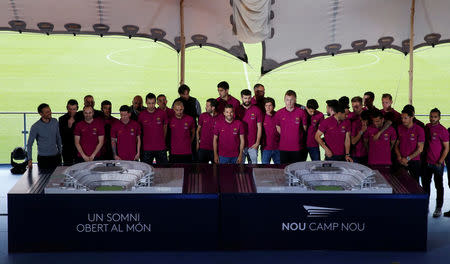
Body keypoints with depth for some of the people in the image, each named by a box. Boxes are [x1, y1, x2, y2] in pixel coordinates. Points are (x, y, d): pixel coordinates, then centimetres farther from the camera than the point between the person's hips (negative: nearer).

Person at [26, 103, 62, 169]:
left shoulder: (55, 122, 2)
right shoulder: (35, 127, -11)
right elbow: (29, 144, -5)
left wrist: (60, 152, 15)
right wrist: (30, 159, -10)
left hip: (55, 157, 4)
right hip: (43, 158, -4)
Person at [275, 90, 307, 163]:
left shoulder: (301, 112, -3)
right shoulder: (279, 113, 2)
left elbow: (304, 128, 7)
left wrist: (298, 137, 8)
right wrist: (285, 137, 11)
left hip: (297, 148, -1)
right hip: (283, 147, 1)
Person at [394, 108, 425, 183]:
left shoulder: (419, 130, -7)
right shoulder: (399, 128, 4)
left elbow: (420, 149, -8)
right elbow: (396, 145, 8)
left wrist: (408, 159, -12)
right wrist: (399, 157, -6)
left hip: (414, 161, -3)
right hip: (401, 161, 3)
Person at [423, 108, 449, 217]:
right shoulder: (427, 127, 6)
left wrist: (440, 162, -13)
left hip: (437, 164, -6)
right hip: (427, 162, 6)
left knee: (439, 186, 3)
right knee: (425, 184, 12)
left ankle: (439, 208, 11)